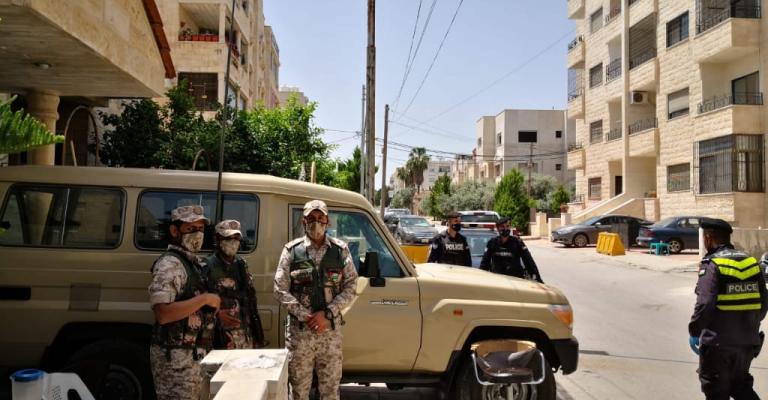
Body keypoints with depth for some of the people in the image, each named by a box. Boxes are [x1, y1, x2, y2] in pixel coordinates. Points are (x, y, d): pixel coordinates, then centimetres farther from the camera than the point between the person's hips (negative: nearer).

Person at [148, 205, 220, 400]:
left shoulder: (195, 263, 14)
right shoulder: (169, 264, -16)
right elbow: (163, 314, -27)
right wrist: (204, 299, -21)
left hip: (194, 354, 10)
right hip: (175, 357, -9)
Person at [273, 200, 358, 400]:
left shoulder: (340, 250, 3)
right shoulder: (292, 250, 0)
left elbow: (350, 287, 0)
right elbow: (280, 290, -3)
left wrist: (327, 313, -12)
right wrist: (306, 316, -12)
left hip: (331, 328, 1)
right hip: (299, 329, -1)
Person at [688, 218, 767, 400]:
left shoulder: (711, 265, -15)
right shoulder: (751, 262, 5)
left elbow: (704, 304, -22)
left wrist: (694, 332, -10)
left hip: (717, 343, -6)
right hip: (747, 342, 6)